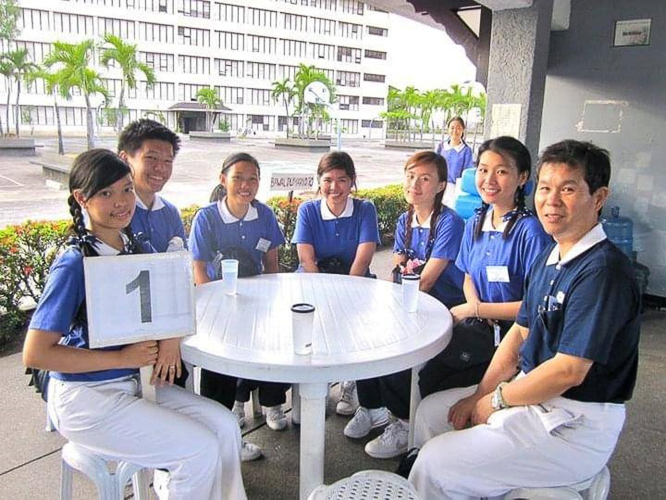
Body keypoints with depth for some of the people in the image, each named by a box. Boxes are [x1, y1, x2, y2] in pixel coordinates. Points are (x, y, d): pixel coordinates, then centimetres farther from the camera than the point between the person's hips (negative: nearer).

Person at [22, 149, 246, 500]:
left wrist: (170, 339, -11)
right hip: (85, 397, -7)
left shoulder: (134, 248, 2)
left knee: (224, 426, -5)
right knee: (200, 450, -14)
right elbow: (35, 354, -20)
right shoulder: (74, 265, -19)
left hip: (134, 381, 7)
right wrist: (123, 358, -20)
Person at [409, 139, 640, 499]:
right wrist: (480, 395, 0)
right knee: (431, 412, 12)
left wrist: (496, 400, -12)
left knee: (437, 463, -14)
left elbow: (568, 371, -25)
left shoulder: (603, 270, -23)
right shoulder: (549, 258, 7)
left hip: (577, 424, -9)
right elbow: (520, 332, 9)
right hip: (531, 390, 9)